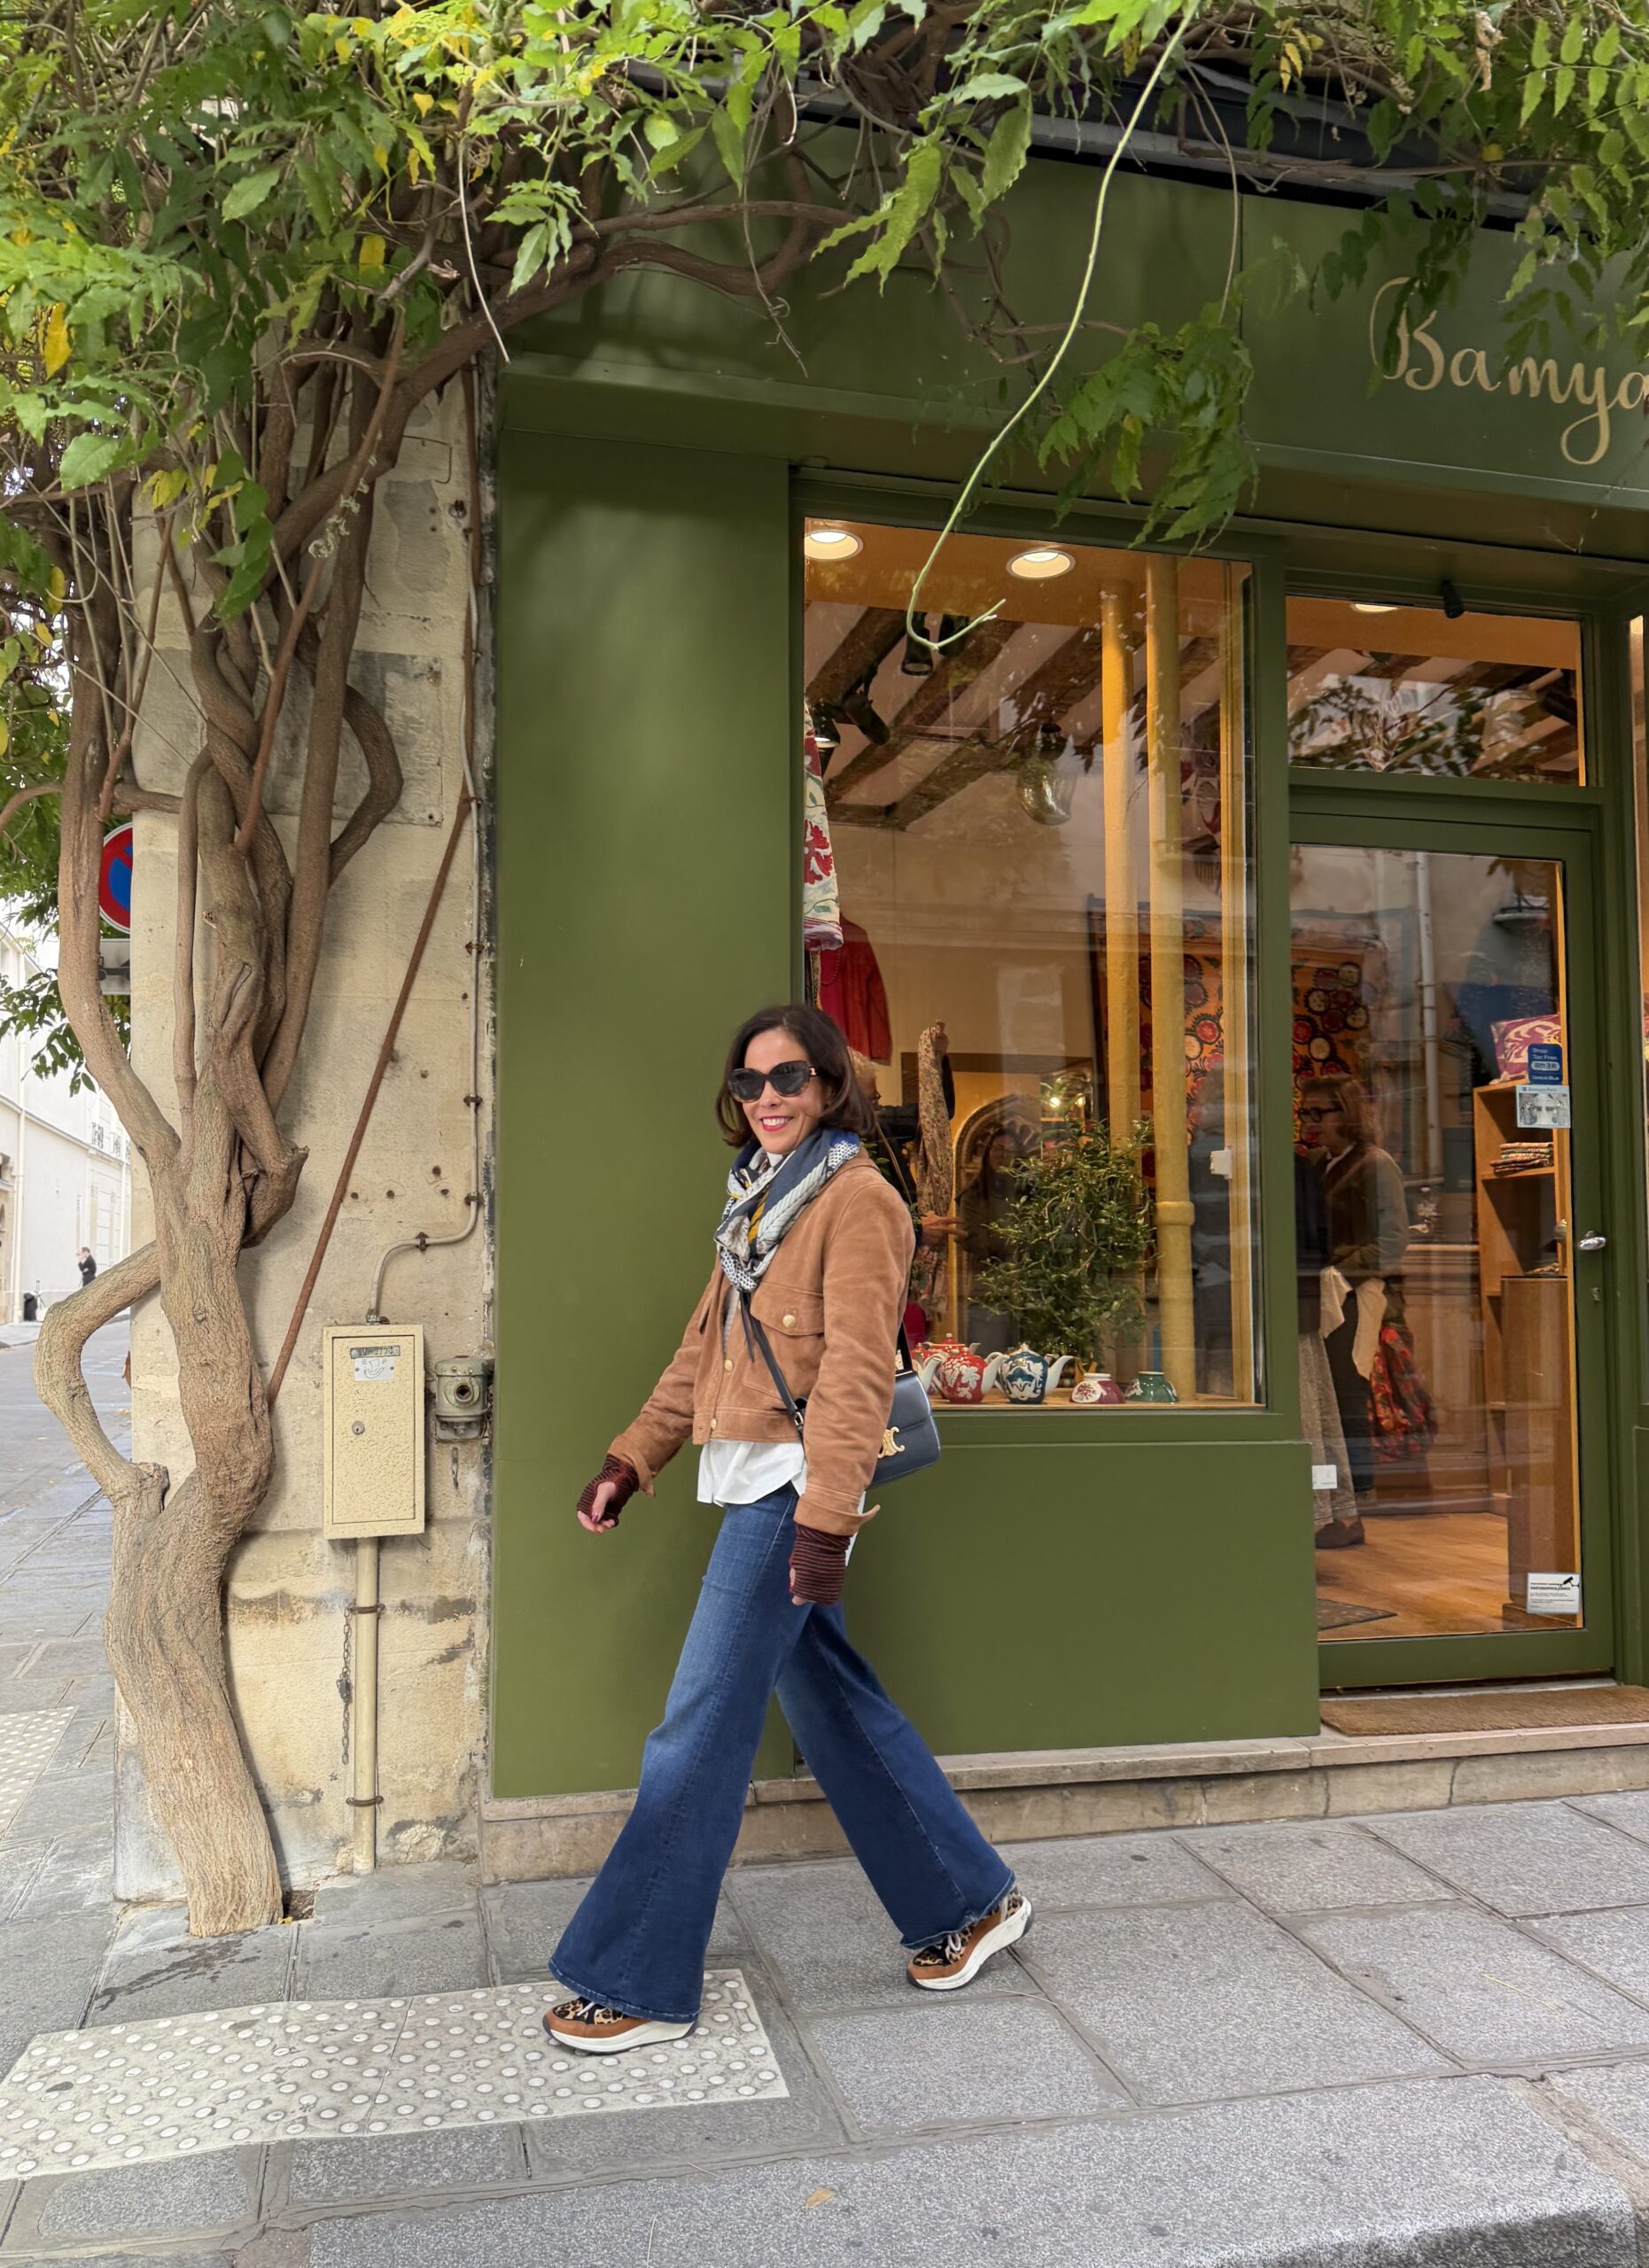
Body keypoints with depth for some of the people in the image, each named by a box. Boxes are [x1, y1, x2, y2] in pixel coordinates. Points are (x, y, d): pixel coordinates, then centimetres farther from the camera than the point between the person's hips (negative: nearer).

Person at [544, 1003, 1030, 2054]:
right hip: (751, 1484, 9)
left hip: (793, 1488, -9)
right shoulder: (762, 1199, 16)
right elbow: (704, 1347, 18)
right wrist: (631, 1459, 14)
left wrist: (825, 1519, -22)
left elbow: (857, 1373, -17)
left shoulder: (858, 1200, -11)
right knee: (836, 1706, 16)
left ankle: (642, 1986, 10)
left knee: (701, 1731, -3)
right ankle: (970, 1899, 30)